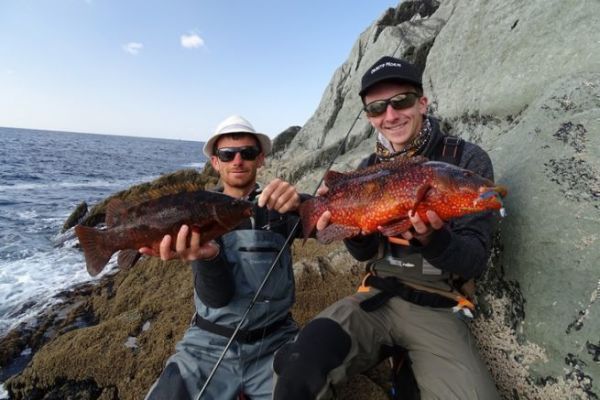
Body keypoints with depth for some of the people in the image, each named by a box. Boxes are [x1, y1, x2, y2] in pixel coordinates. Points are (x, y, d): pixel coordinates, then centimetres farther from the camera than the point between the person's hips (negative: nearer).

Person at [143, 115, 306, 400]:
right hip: (209, 344, 1)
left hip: (274, 342, 0)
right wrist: (205, 256, -31)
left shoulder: (278, 207, 1)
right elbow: (217, 297, -10)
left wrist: (299, 203, -37)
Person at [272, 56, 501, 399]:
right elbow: (366, 253, 7)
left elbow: (474, 263, -10)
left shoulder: (467, 160, -6)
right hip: (377, 298, 1)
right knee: (298, 372, -22)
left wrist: (433, 237, -31)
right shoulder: (369, 168, 4)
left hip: (438, 309, 0)